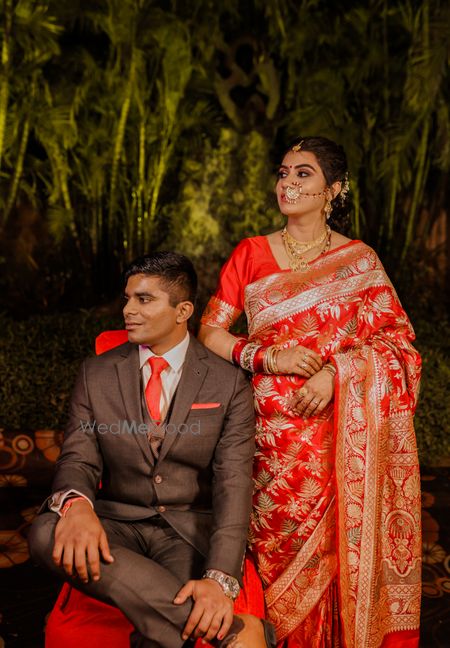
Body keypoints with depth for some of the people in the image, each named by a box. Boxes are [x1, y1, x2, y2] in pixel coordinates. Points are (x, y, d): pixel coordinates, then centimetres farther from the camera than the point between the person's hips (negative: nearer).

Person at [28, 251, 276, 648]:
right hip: (120, 524, 5)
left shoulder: (229, 384, -1)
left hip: (193, 530, -4)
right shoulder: (97, 374, 8)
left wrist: (221, 578, -26)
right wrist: (75, 503, -25)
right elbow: (79, 459, 3)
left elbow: (233, 482, -9)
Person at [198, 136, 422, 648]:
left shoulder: (359, 262, 5)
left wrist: (336, 371, -15)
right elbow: (210, 330, 5)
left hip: (335, 428, -1)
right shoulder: (250, 254, 8)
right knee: (278, 538, -1)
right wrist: (267, 357, -11)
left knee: (333, 543, -2)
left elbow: (398, 341, 0)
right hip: (271, 427, 1)